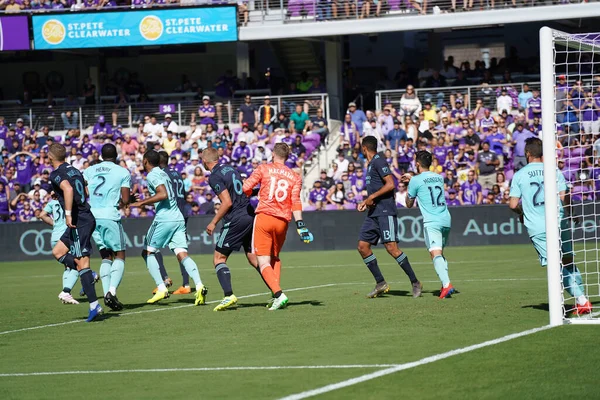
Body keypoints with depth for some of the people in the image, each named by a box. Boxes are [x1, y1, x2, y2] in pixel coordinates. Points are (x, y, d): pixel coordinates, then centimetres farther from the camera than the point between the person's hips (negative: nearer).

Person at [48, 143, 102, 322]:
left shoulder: (56, 174, -8)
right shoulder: (74, 171, 17)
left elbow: (68, 189, -28)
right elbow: (87, 192, 23)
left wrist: (68, 214, -26)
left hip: (78, 221, -9)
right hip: (87, 218, 9)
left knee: (82, 262, -9)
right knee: (57, 252, 17)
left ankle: (94, 305, -13)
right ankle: (88, 275, 6)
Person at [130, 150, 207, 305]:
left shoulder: (152, 176, -5)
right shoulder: (163, 173, 21)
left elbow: (163, 194, -20)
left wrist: (141, 203, -16)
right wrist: (143, 202, 39)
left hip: (164, 219, -7)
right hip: (178, 218, 7)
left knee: (148, 252, 7)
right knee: (182, 254, -1)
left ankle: (161, 288, -4)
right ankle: (199, 286, -22)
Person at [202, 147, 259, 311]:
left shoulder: (214, 177, -10)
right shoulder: (231, 170, 14)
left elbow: (227, 202, -16)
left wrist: (213, 222, -8)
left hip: (235, 220, -8)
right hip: (250, 215, 8)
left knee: (219, 258, 1)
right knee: (253, 259, 11)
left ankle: (229, 296, -14)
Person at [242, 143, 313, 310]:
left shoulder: (263, 169, 3)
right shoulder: (295, 177, 9)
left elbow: (245, 188, 0)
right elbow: (295, 202, -1)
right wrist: (300, 225, -6)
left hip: (264, 217, -3)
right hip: (282, 221, 3)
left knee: (263, 262, -4)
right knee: (275, 258, 23)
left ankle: (278, 294, -23)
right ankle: (276, 296, 9)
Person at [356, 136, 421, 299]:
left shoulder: (379, 161, -9)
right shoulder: (371, 164, 21)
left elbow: (390, 185, -18)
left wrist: (372, 197, -15)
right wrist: (365, 202, 19)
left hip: (385, 212, -10)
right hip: (373, 213, 10)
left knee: (391, 247, -16)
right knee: (362, 246, 3)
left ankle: (415, 282, -9)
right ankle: (380, 283, 6)